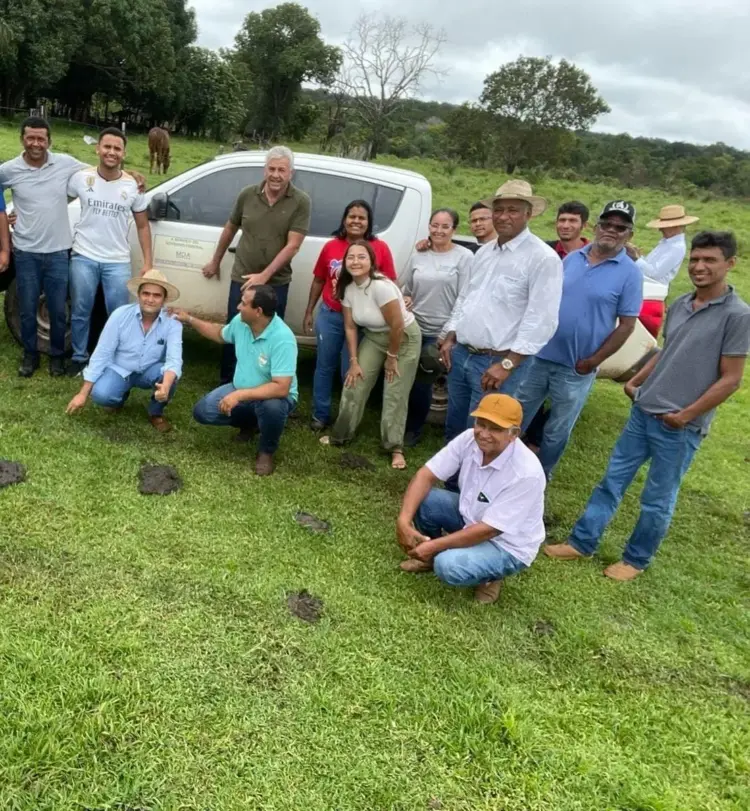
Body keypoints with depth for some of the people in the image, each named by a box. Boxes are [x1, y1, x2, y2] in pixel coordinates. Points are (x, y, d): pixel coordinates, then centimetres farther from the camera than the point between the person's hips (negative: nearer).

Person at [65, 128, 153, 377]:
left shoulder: (133, 186, -1)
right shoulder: (81, 178, -3)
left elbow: (143, 226, 5)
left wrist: (147, 262, 0)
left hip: (118, 262, 0)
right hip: (83, 257, 0)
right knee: (80, 312, 10)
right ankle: (79, 358, 26)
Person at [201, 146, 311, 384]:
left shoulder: (301, 202, -10)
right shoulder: (248, 195, -1)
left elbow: (292, 246, -14)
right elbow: (230, 229, 14)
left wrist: (264, 275, -20)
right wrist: (216, 261, 22)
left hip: (276, 283, -2)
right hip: (241, 278, 2)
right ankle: (227, 384, 26)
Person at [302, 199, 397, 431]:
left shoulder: (380, 248, -8)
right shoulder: (331, 246, -1)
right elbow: (318, 281, 9)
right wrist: (309, 312, 10)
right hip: (329, 316, 2)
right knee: (325, 366, 14)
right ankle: (321, 415, 30)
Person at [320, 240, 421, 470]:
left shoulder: (381, 286, -31)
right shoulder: (348, 288, -9)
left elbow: (398, 326, -25)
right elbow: (350, 327, -2)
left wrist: (392, 357, -14)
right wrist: (354, 361, -4)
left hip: (404, 338, -6)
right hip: (373, 336, 6)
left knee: (395, 395, -5)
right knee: (354, 386, 3)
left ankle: (395, 449, 6)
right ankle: (340, 436, 19)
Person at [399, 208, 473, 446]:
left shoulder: (464, 257, -6)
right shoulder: (418, 255, 7)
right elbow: (404, 287, 17)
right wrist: (404, 298, -5)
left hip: (441, 332, -4)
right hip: (414, 327, 4)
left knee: (422, 382, 1)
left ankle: (413, 429, 21)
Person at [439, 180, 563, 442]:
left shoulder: (543, 258, -13)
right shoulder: (484, 251, 12)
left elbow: (541, 320, -18)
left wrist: (507, 364, -21)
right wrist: (449, 338, 12)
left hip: (495, 362, -7)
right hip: (460, 354, 7)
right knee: (453, 428, 18)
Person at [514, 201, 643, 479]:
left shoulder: (629, 273, -8)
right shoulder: (571, 259, 5)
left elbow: (626, 325, -8)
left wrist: (592, 362, -12)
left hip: (576, 370, -4)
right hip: (539, 356, 4)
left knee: (556, 432, 13)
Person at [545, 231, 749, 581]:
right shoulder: (680, 305, 7)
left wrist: (685, 416, -12)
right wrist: (635, 382, 7)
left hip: (680, 428, -6)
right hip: (642, 412, 6)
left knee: (657, 500, 8)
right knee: (612, 480, 11)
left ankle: (636, 560, 25)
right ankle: (581, 542, 23)